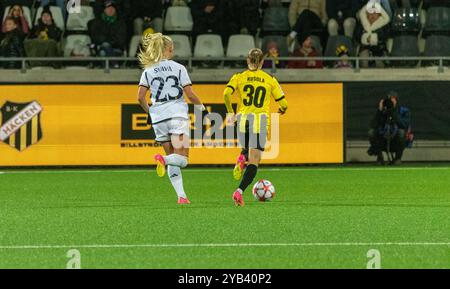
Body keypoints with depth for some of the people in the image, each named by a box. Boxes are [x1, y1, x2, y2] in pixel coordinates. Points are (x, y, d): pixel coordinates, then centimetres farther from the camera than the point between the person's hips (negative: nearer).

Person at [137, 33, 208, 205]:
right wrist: (201, 107, 13)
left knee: (173, 160, 13)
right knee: (182, 159, -6)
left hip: (158, 118, 4)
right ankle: (163, 159, -37)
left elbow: (140, 97, 1)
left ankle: (181, 196, 6)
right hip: (178, 115, -4)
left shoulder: (148, 70, 8)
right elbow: (190, 94, -3)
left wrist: (149, 112, 18)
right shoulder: (178, 68, 1)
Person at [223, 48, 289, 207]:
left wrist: (230, 113, 4)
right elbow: (283, 103, 9)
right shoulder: (270, 80, 8)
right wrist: (282, 110, 32)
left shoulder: (239, 77, 7)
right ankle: (239, 191, -21)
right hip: (261, 120, -2)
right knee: (254, 161, -2)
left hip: (242, 119, 2)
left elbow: (226, 94, -9)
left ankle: (242, 158, -6)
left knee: (248, 150, 30)